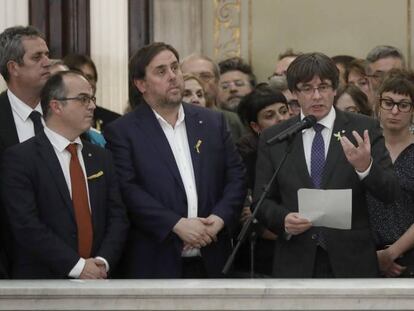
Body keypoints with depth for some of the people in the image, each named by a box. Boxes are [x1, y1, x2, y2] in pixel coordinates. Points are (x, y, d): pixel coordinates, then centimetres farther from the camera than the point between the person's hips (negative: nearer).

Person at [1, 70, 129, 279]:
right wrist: (77, 265, -18)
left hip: (96, 279, 5)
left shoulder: (101, 158, 13)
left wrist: (103, 260, -10)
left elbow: (117, 216, 8)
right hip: (43, 281, -5)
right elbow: (26, 225, -15)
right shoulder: (20, 158, -7)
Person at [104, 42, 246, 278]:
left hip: (211, 263, 4)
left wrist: (220, 217, -8)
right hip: (156, 265, -4)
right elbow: (128, 190, -10)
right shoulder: (122, 132, 0)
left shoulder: (213, 122, 13)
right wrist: (177, 224, -18)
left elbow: (236, 176, 10)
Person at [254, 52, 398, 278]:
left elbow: (389, 194, -4)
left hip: (351, 263, -1)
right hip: (295, 265, 1)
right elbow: (262, 202, 8)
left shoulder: (364, 130, 2)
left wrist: (365, 166, -23)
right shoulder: (273, 138, 6)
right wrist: (283, 219, -13)